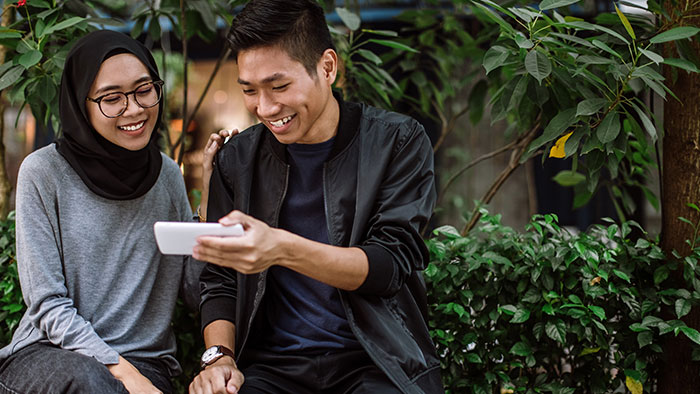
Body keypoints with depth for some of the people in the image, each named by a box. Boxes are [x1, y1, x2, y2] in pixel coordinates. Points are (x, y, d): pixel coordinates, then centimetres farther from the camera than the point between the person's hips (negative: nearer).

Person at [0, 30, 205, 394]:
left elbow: (193, 288, 8)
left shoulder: (168, 175, 8)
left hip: (145, 360, 2)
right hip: (49, 352, -2)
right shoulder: (44, 173, -4)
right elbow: (48, 305, -7)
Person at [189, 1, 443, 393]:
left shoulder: (397, 141, 0)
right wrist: (219, 357, -7)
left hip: (379, 361, -2)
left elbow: (391, 263, -11)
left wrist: (283, 249, -26)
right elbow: (219, 282, 13)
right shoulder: (238, 160, 10)